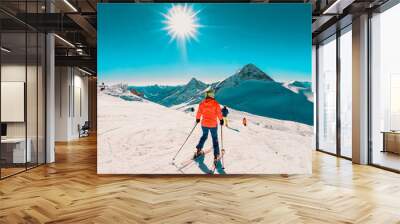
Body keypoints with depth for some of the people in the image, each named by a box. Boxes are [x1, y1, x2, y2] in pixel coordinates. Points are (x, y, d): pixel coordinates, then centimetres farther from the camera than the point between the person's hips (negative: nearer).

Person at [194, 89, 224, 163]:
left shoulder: (202, 103, -6)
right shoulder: (215, 103, -13)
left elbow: (199, 113, 4)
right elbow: (219, 113, -8)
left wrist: (197, 119, 22)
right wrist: (221, 120, 8)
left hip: (204, 124, 3)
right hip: (213, 124, -3)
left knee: (204, 136, 27)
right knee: (215, 139, 10)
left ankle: (199, 150, 23)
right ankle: (216, 156, 9)